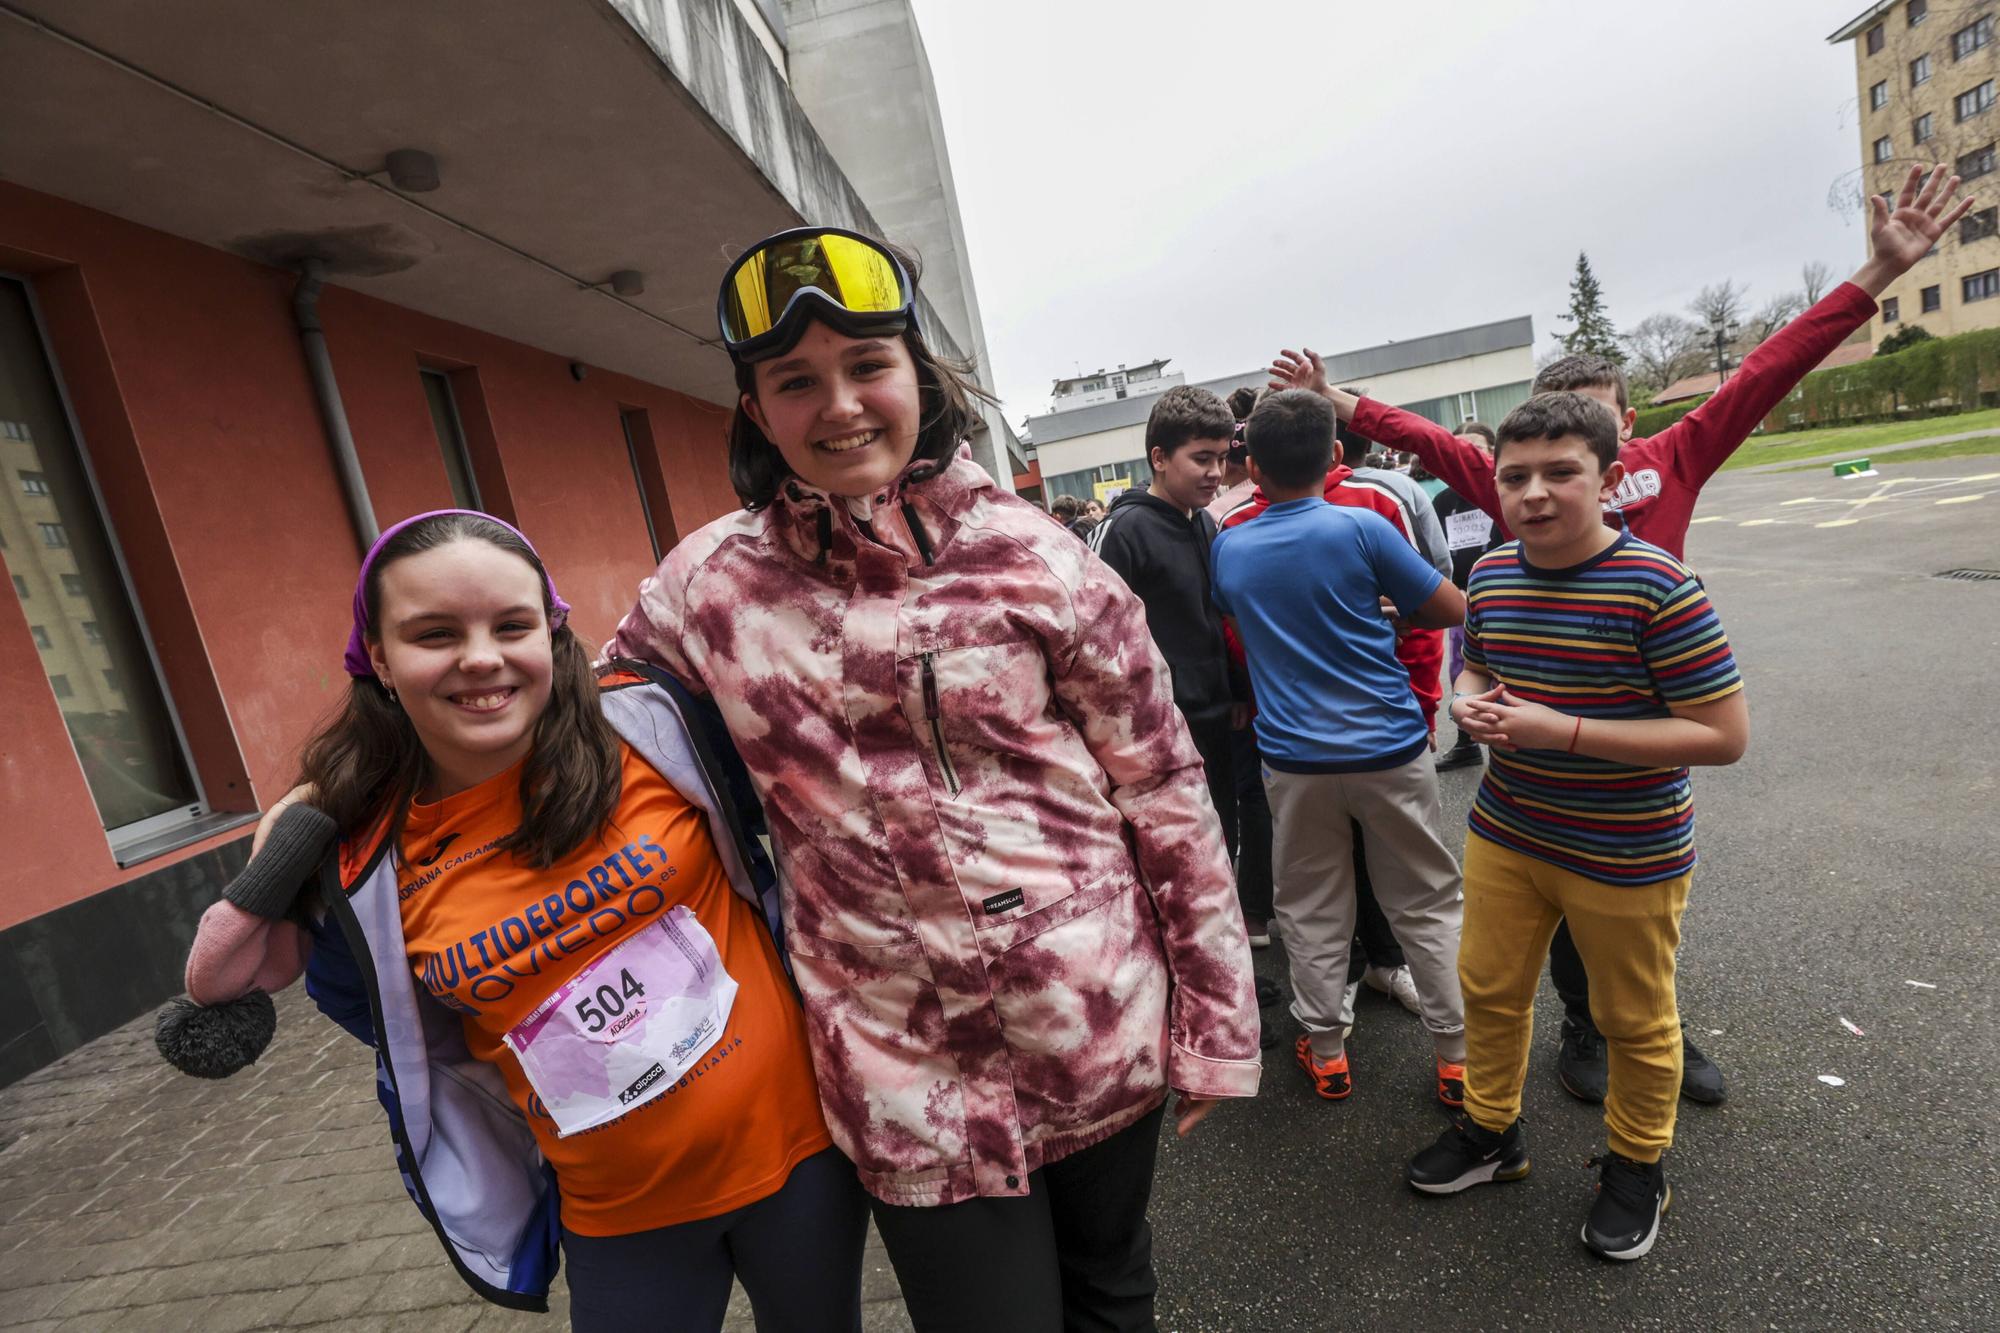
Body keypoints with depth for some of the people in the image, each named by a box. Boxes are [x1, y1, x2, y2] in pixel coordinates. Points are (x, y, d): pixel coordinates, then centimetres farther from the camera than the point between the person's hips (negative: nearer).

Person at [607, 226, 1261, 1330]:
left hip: (1106, 1034, 1)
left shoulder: (1035, 560, -10)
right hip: (915, 1082, 0)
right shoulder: (708, 584, -5)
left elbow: (1169, 796, -5)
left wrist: (1218, 1026, -1)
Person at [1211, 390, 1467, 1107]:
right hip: (1389, 749, -1)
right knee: (1427, 904, 14)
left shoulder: (1228, 547, -1)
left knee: (1312, 912, 16)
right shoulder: (1362, 528, -11)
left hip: (1294, 759, 2)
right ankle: (1458, 1053, 25)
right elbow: (1452, 608, -1)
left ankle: (1325, 1053, 26)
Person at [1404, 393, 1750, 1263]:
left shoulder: (1658, 587, -21)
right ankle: (1490, 1131, 42)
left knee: (1634, 1022, 17)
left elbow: (1724, 735, -21)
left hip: (1627, 855, -5)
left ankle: (1636, 1167, 43)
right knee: (1490, 990, 18)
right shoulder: (1492, 574, -3)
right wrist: (1469, 704, -10)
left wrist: (1560, 731, -28)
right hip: (1505, 832, 5)